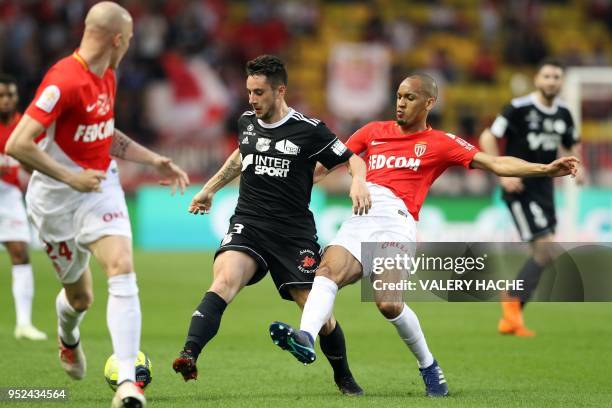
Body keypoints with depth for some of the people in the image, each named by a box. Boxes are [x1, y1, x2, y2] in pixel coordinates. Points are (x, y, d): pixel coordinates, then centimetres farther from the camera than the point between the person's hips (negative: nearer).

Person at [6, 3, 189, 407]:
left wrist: (155, 161, 19)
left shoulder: (108, 77, 6)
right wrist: (71, 177, -22)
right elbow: (17, 145, -26)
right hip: (58, 199, -6)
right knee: (80, 296, 7)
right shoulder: (64, 81, -22)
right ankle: (68, 340, 47)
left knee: (122, 269, -18)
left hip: (101, 189, 6)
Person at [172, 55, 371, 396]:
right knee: (224, 280, -28)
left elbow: (352, 160, 1)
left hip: (295, 231, -2)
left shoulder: (309, 130, -6)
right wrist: (210, 189, 35)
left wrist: (359, 182, -20)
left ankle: (344, 379, 25)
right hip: (248, 224, 2)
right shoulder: (247, 122, 8)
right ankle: (189, 356, -42)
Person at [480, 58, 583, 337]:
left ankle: (510, 318, 16)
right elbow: (488, 138, -12)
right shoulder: (519, 108, -12)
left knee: (543, 256, 6)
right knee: (545, 249, -16)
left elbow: (573, 144, 24)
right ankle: (513, 302, 2)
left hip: (544, 188, 7)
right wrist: (503, 174, -19)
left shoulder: (563, 114, 7)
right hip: (520, 189, -7)